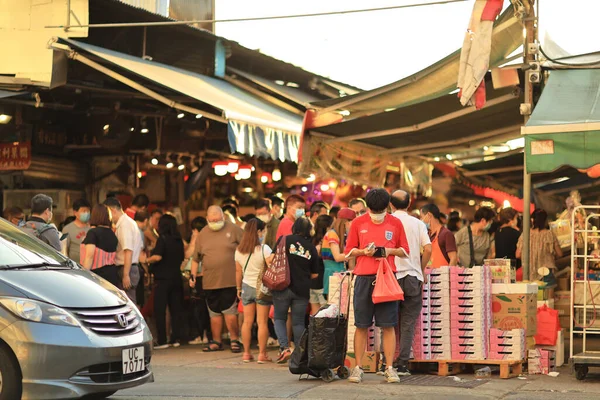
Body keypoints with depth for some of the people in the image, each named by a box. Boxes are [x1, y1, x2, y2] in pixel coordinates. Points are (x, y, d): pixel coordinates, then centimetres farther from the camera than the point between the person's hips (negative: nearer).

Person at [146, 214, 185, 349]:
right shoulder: (179, 240, 8)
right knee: (175, 309, 9)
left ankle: (162, 340, -6)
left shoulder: (162, 238, -11)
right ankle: (175, 339, 8)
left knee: (160, 310, -3)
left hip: (163, 278, -6)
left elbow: (157, 257, -20)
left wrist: (147, 260, -3)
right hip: (176, 278, 6)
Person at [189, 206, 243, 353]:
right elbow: (196, 259, 16)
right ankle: (216, 342, 20)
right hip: (210, 282, 4)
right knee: (214, 313, 11)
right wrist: (193, 275, 8)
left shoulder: (234, 229, 0)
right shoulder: (202, 235, 9)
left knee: (230, 312, -7)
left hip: (230, 280, -4)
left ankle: (235, 340, 5)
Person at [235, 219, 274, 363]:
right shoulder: (264, 249, -13)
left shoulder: (239, 250, 3)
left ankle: (247, 353, 12)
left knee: (247, 321, 8)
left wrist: (239, 288, 21)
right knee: (262, 322, -1)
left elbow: (238, 271, 11)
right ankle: (262, 354, 1)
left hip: (246, 287, 5)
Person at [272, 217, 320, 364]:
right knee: (298, 322, 11)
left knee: (279, 318, 10)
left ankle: (284, 348, -8)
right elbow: (314, 274, 7)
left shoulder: (285, 240, -5)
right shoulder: (312, 248, 3)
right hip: (302, 290, 2)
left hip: (283, 287, -2)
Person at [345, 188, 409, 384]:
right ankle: (358, 368, 8)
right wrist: (364, 251, -10)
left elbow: (405, 251, 10)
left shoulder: (395, 223, 5)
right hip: (364, 278, 0)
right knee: (361, 325, 2)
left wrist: (390, 250, -10)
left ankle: (389, 368, 5)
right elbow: (349, 250, 9)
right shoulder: (358, 223, 4)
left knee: (388, 325, -1)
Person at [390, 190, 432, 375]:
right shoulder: (417, 223, 5)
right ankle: (402, 364, -1)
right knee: (408, 323, 3)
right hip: (413, 276, 1)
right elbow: (427, 249, -5)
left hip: (391, 276, -1)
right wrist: (422, 270, 9)